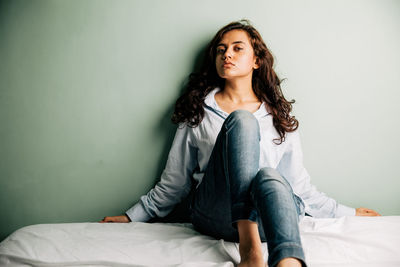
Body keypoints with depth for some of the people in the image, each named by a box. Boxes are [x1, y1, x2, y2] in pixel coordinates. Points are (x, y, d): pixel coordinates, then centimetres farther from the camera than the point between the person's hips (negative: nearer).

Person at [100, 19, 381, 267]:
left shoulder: (280, 117, 18)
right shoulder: (199, 111, 16)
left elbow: (298, 184, 21)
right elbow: (174, 181, 19)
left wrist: (346, 212, 20)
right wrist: (133, 216, 15)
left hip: (268, 215, 1)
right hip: (214, 215, 0)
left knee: (269, 176, -37)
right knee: (242, 119, -25)